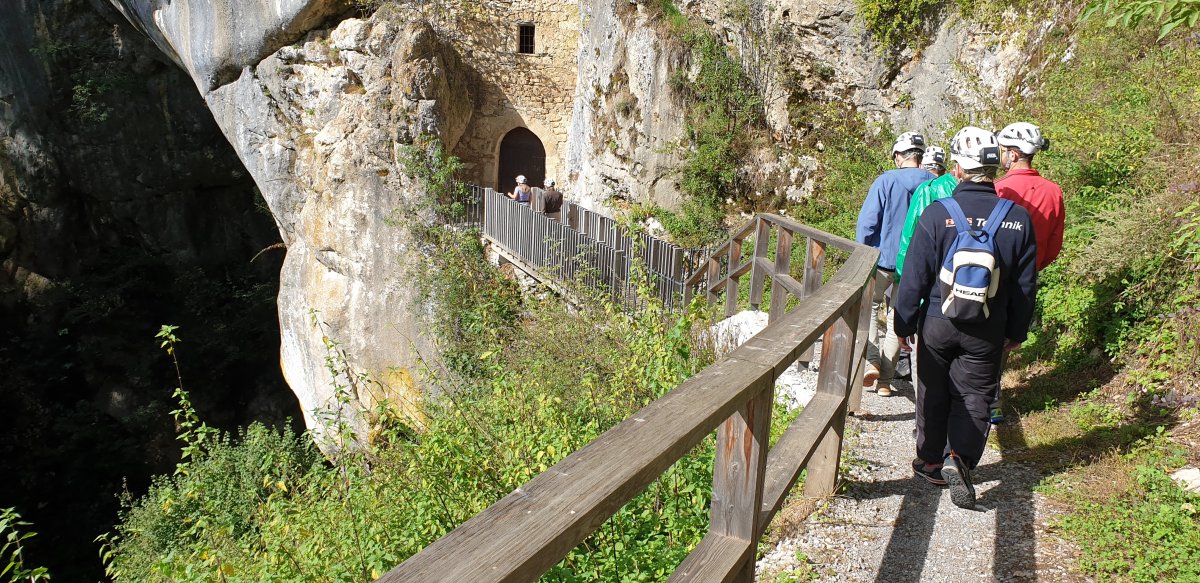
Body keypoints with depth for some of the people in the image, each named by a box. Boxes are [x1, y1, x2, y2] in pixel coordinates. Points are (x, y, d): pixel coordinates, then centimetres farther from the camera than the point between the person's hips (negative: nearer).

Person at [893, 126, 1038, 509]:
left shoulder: (936, 214, -14)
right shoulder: (1018, 218, -5)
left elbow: (914, 276, -10)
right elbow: (1025, 285, 2)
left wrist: (904, 323, 1)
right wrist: (1016, 332, 13)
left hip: (937, 324, -1)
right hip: (987, 331, 1)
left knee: (934, 394, 15)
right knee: (974, 397, 10)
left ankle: (931, 462, 28)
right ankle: (960, 458, -9)